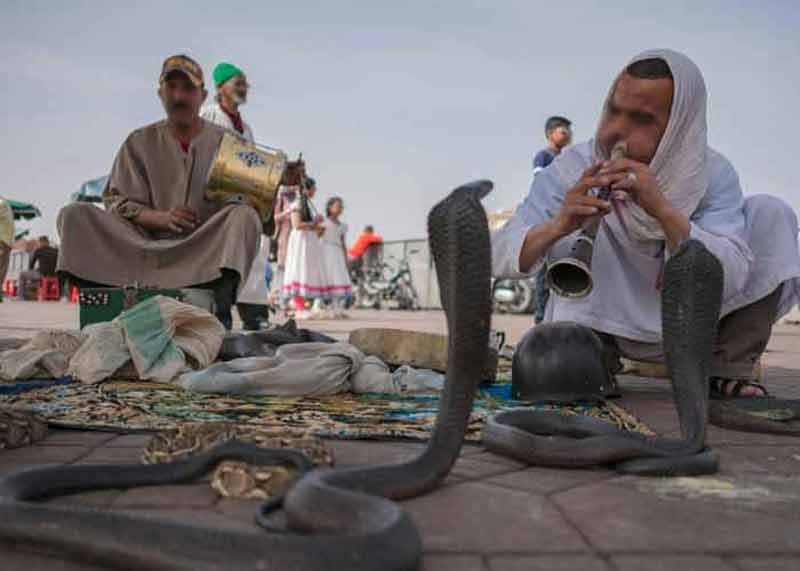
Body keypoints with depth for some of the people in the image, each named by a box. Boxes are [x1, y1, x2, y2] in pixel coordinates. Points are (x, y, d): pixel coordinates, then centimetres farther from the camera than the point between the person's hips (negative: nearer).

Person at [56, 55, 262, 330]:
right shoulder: (140, 142, 14)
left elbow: (249, 202, 7)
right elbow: (116, 202, 7)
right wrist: (160, 217, -13)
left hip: (208, 246, -2)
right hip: (147, 242, 2)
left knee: (244, 215, -31)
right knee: (73, 215, -14)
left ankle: (218, 320, -41)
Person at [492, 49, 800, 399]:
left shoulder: (713, 174, -17)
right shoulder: (574, 168, -19)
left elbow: (730, 280, -29)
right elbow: (498, 257, -25)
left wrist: (664, 212, -44)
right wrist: (556, 226, -46)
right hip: (609, 325, -1)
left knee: (769, 212, -15)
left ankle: (728, 369, -5)